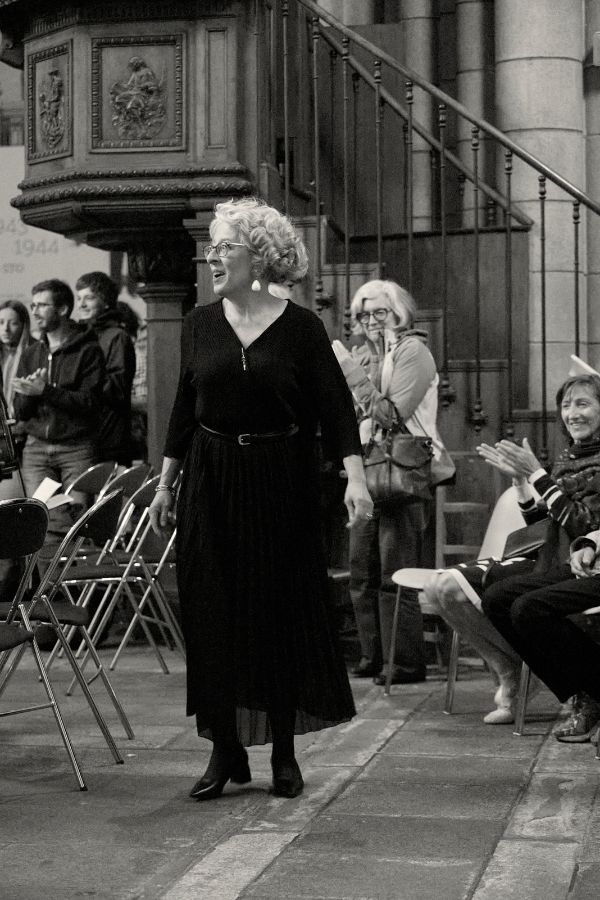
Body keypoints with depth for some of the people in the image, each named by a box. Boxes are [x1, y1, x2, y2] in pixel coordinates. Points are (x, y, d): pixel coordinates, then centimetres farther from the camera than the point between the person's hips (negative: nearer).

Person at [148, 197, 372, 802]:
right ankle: (226, 751, 12)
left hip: (281, 480, -3)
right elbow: (185, 409, 11)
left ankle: (284, 752, 15)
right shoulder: (199, 324, 5)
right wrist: (166, 484, 11)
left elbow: (336, 407, -6)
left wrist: (355, 477, -18)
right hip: (211, 482, 3)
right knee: (212, 616, 1)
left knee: (282, 613, 2)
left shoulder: (300, 326, -4)